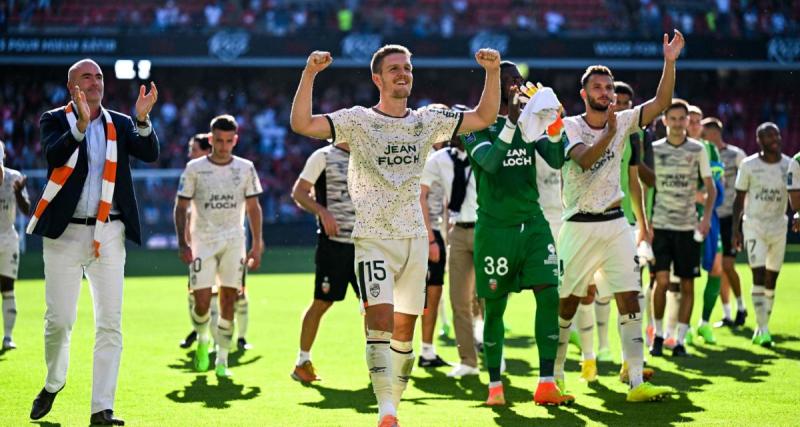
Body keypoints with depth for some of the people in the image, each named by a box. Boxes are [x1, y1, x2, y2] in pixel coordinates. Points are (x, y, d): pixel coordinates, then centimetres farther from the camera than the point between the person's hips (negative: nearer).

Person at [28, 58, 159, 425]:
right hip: (65, 233, -2)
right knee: (59, 320, 0)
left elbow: (150, 154, -5)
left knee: (110, 323, -2)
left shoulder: (120, 124, 10)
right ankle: (53, 384, 28)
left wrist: (142, 120, -22)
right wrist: (80, 125, -33)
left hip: (108, 235, 2)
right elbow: (54, 154, -17)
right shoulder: (55, 120, 2)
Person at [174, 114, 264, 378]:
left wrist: (257, 245, 4)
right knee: (202, 301, -8)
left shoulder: (245, 168, 5)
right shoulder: (195, 168, 0)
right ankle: (202, 341, 22)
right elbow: (181, 208, 2)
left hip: (234, 242, 1)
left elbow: (253, 207, 10)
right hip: (202, 242, -1)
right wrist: (182, 244, -7)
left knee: (228, 301, -1)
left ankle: (222, 360, 6)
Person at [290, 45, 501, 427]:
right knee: (380, 318, -19)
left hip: (414, 238, 5)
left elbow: (483, 118, 11)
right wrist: (309, 73, -27)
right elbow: (301, 124, -16)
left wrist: (493, 72, -2)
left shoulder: (427, 122, 9)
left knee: (405, 329, 8)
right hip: (373, 238, -5)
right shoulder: (357, 120, -4)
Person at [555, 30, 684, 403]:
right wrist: (609, 134, -38)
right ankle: (554, 376, 17)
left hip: (615, 224, 3)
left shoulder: (622, 122, 5)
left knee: (630, 301, -5)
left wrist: (669, 62, -15)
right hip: (579, 225, -3)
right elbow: (584, 160, -23)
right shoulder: (569, 126, -5)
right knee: (566, 303, 2)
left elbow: (661, 102, -4)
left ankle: (636, 383, -7)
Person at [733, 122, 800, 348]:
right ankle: (763, 329, -13)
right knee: (759, 276, -13)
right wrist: (735, 230, 0)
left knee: (771, 280, 7)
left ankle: (761, 329, 19)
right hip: (754, 225, -3)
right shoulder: (749, 165, -4)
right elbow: (739, 199, 2)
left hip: (778, 226, 3)